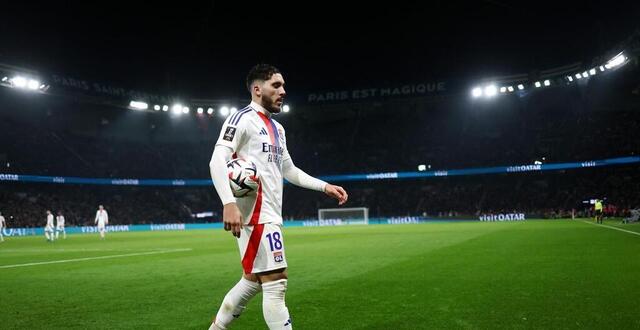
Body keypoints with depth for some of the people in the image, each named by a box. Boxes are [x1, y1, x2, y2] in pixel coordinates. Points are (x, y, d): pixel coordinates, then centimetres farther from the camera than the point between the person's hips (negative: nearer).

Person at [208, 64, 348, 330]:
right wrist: (229, 203, -31)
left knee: (253, 281, 15)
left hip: (269, 215, 10)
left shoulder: (277, 128, 22)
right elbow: (217, 161, -18)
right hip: (257, 215, -9)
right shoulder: (243, 118, -7)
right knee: (276, 283, -9)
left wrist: (325, 186, 22)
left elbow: (288, 170, 29)